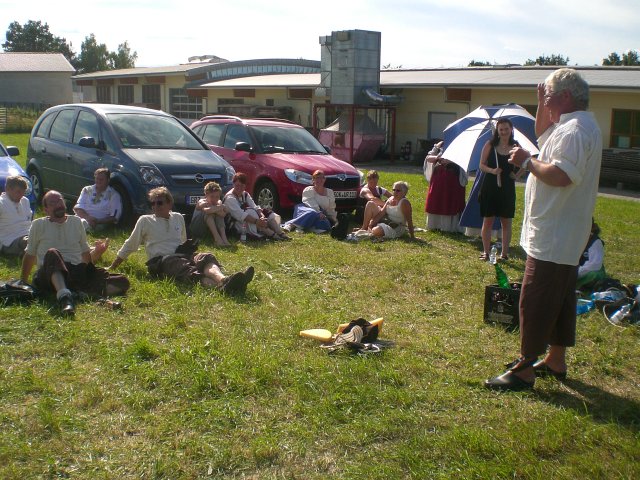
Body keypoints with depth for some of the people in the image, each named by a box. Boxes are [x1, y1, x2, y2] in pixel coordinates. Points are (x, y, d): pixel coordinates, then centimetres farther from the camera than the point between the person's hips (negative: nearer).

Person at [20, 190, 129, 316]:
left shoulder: (76, 221, 21)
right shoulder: (38, 224, 15)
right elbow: (30, 255, 21)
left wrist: (97, 251, 1)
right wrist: (23, 281, 21)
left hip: (77, 272, 3)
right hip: (50, 275, -3)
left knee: (122, 282, -22)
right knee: (52, 253, -39)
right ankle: (64, 296, -62)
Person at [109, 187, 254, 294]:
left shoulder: (178, 218, 23)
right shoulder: (145, 221, 13)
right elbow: (129, 246, 19)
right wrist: (112, 268, 20)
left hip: (182, 256, 5)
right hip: (161, 261, -4)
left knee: (206, 257, -31)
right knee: (186, 268, -39)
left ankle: (222, 280, -65)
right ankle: (218, 285, -70)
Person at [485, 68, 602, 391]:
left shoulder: (575, 129, -20)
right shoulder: (575, 125, 15)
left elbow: (561, 175, -32)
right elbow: (542, 135, 32)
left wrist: (527, 161, -17)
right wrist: (543, 106, 16)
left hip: (552, 237, -11)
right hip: (564, 237, 11)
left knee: (535, 303, -7)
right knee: (560, 300, 17)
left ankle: (525, 370, 0)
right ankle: (555, 361, 28)